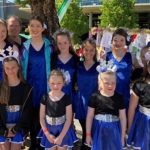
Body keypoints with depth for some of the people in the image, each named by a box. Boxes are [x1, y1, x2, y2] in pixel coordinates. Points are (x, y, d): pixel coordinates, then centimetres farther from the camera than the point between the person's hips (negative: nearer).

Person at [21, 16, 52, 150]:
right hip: (30, 86, 2)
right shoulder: (25, 46, 4)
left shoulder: (49, 46, 0)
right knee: (32, 115, 9)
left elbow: (53, 67, 4)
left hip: (45, 86, -1)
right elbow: (22, 68, 8)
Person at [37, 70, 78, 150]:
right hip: (49, 131, 2)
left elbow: (68, 120, -11)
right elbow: (42, 118, -2)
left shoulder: (66, 98, -12)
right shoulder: (45, 98, -7)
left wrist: (60, 137, -13)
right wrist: (47, 134, -8)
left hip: (63, 131, -1)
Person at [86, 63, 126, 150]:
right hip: (98, 131, -1)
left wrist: (122, 136, 4)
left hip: (113, 132, 1)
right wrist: (88, 134, -1)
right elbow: (89, 117, -4)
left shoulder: (119, 98, -6)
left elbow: (123, 118, 0)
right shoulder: (95, 97, -9)